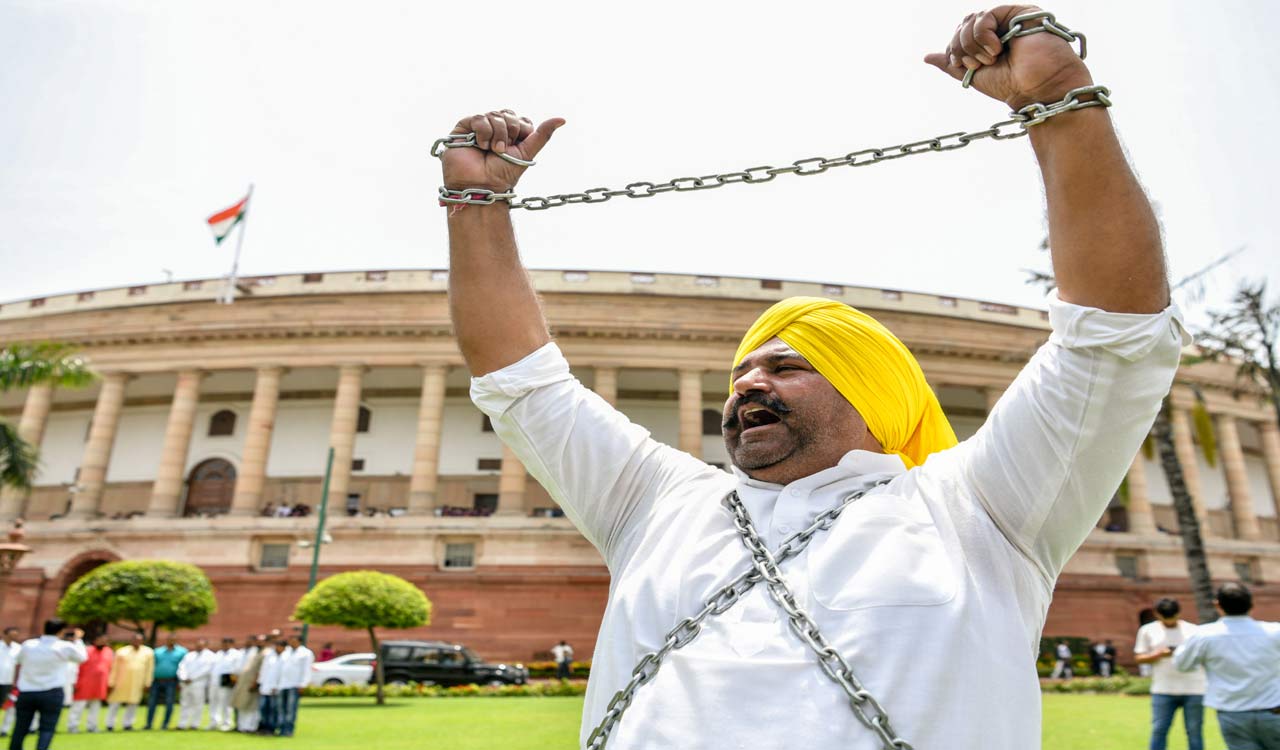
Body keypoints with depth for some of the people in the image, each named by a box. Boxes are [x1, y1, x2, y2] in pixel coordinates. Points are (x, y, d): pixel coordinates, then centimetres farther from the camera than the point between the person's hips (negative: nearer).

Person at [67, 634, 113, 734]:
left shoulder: (109, 653, 8)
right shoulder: (86, 651, -8)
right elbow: (78, 668, -9)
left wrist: (109, 683, 8)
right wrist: (76, 683, -12)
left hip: (99, 686, 5)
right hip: (85, 686, -5)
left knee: (95, 707, 10)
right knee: (78, 707, -2)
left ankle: (92, 726, 17)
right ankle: (72, 726, 7)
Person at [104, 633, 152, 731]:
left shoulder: (148, 652, 2)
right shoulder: (121, 652, 0)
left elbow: (149, 669, 4)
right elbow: (114, 668, 2)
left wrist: (147, 684, 2)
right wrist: (111, 683, -1)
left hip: (137, 684, 1)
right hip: (121, 683, -1)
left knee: (132, 704, 5)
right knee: (115, 704, 4)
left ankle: (128, 724, 16)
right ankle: (110, 725, 17)